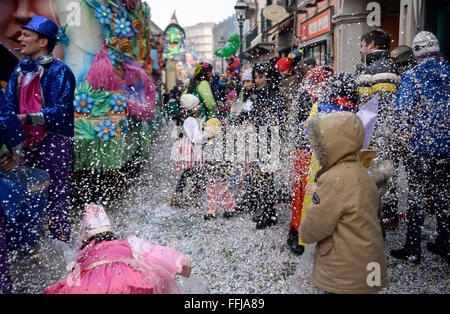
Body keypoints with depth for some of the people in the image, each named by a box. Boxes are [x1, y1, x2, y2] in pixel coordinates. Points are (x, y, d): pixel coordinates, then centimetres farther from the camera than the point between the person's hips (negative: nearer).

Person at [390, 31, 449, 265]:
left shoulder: (412, 76, -9)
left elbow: (403, 110, -15)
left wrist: (405, 132, 0)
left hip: (421, 146, -4)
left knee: (417, 195, 3)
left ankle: (412, 249, 11)